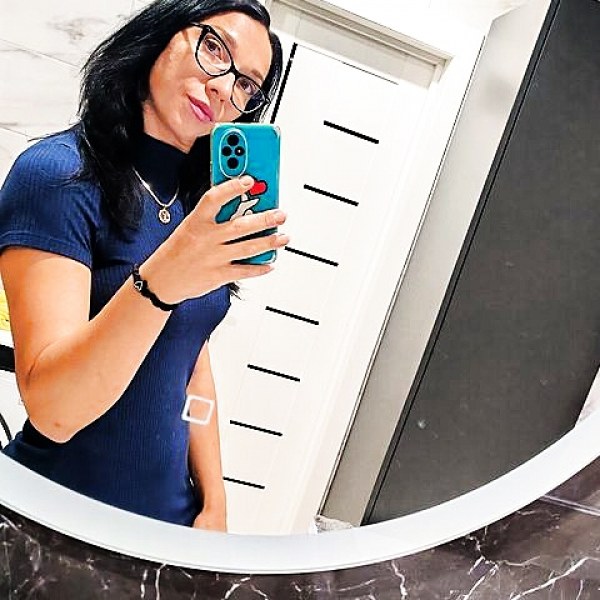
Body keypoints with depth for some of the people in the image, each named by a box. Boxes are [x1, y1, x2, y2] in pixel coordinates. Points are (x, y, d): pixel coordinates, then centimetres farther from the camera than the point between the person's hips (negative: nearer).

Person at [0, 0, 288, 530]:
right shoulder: (58, 174, -18)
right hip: (58, 519, -6)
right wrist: (160, 281, -39)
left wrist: (214, 503, 2)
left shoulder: (205, 210, 2)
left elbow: (193, 367, 7)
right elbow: (52, 410, -25)